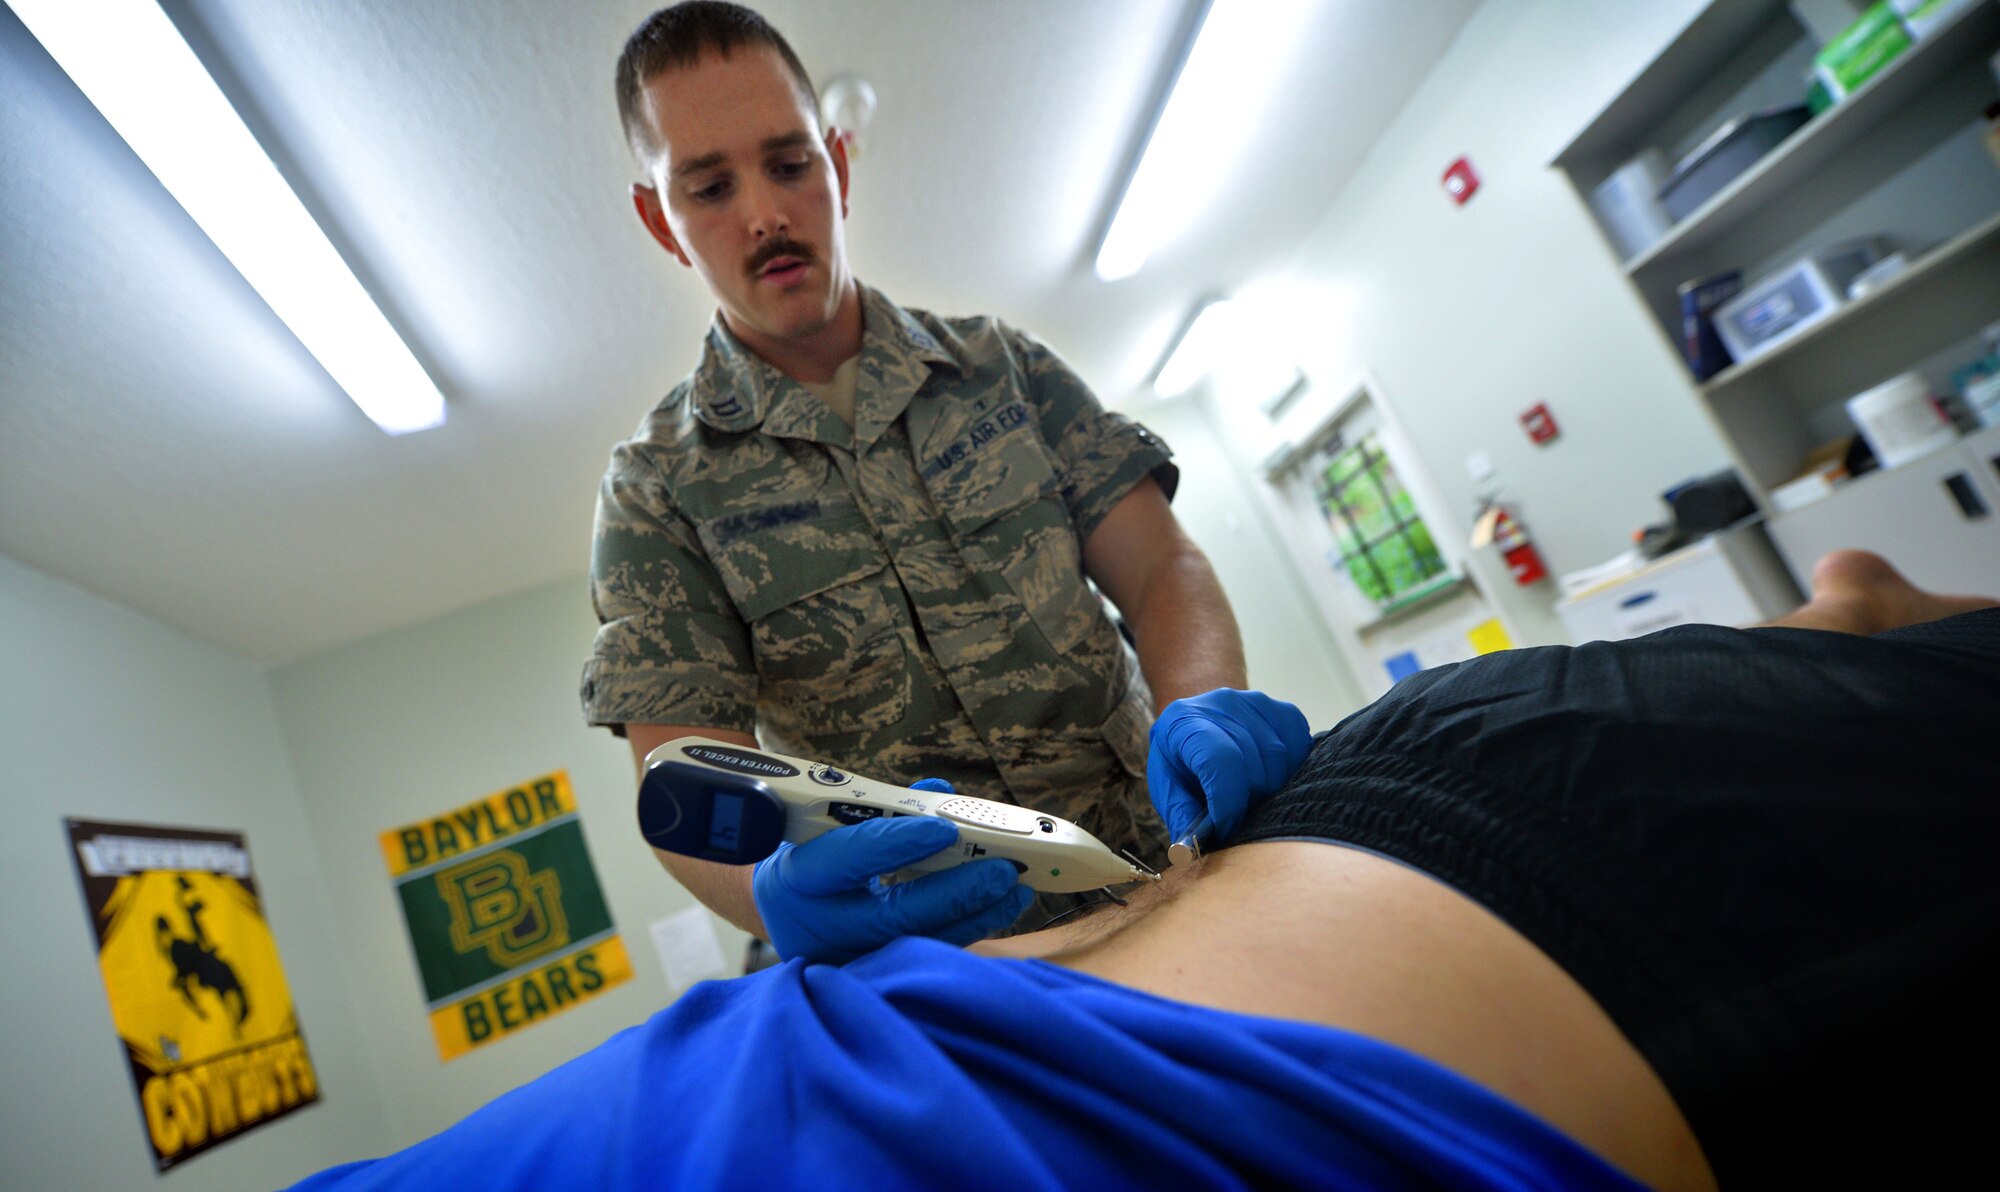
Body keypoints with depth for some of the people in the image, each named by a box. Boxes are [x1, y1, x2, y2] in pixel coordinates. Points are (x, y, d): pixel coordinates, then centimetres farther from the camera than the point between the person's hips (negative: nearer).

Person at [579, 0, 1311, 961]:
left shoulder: (1000, 364, 9)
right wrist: (782, 893, -30)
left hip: (1165, 873, 2)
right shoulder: (659, 490, 2)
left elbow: (1160, 569, 3)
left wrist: (1206, 705, -19)